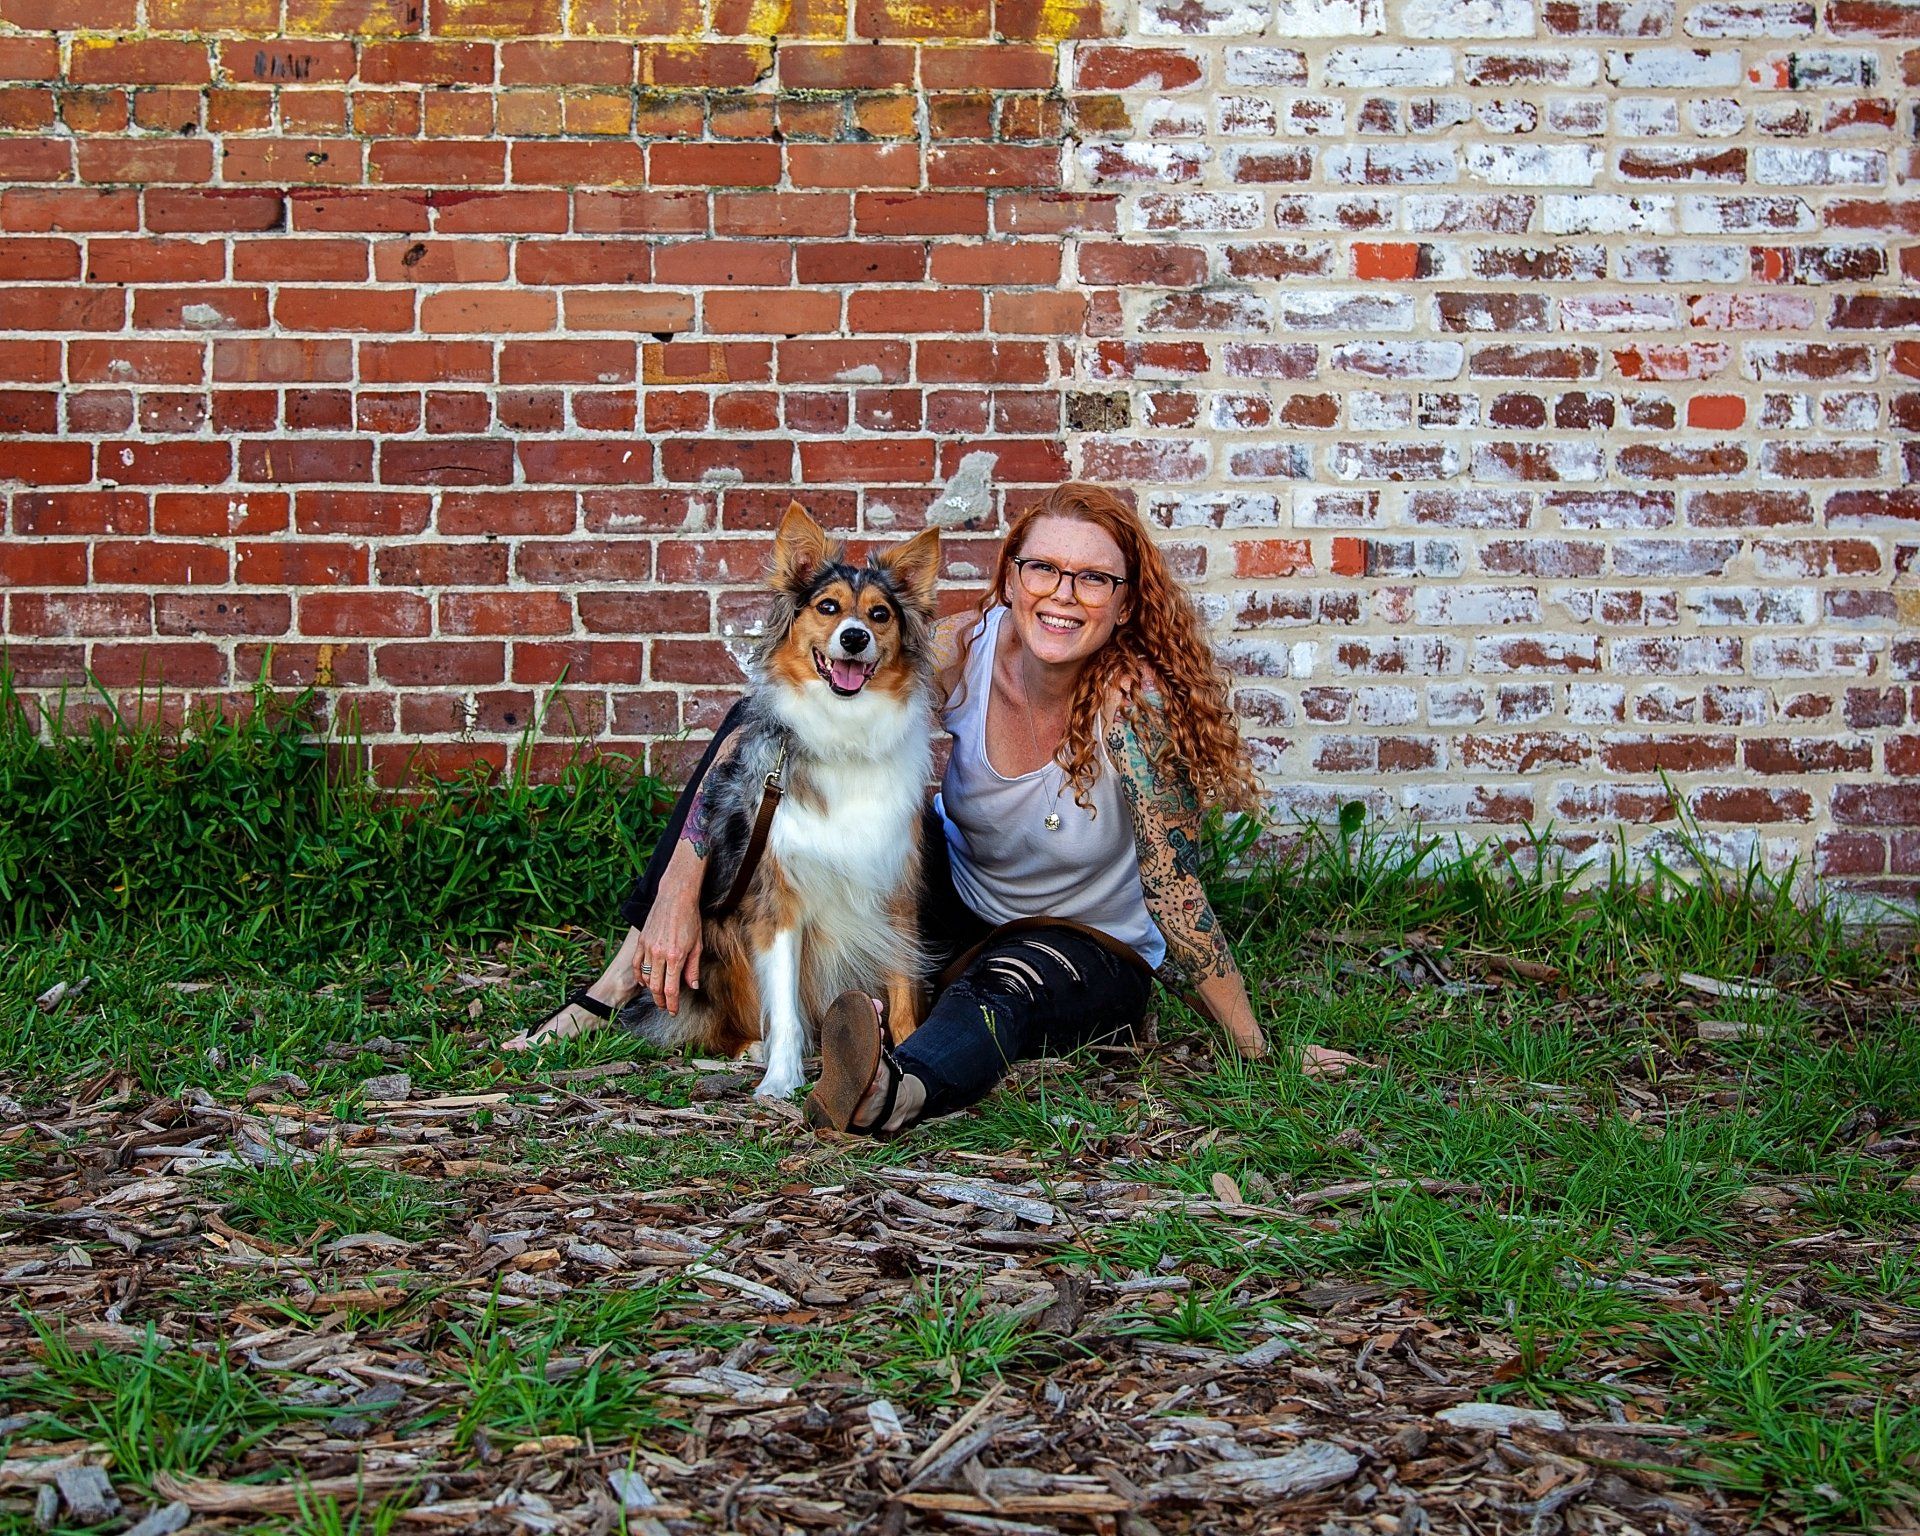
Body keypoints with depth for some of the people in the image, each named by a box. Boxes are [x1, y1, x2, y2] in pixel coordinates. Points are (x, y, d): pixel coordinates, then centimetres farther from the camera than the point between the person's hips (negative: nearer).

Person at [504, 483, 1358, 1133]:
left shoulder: (1132, 700, -28)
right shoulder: (959, 654, -20)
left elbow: (1176, 898, -24)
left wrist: (1261, 1056, -26)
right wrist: (677, 891, -29)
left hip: (1091, 950, -4)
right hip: (953, 902, 4)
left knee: (1004, 985, -42)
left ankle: (894, 1092, -74)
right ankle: (636, 972, -16)